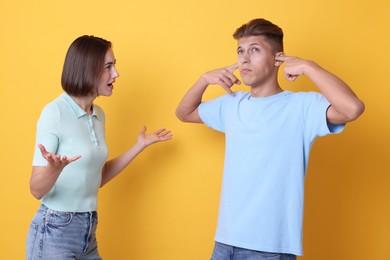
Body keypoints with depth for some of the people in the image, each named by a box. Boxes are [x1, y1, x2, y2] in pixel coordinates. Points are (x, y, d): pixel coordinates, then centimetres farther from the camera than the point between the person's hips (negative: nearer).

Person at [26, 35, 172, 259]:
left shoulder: (98, 114, 6)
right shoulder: (55, 112, -15)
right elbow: (37, 190, -16)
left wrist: (140, 146, 14)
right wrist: (55, 169, -37)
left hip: (88, 231, 7)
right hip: (54, 232, -7)